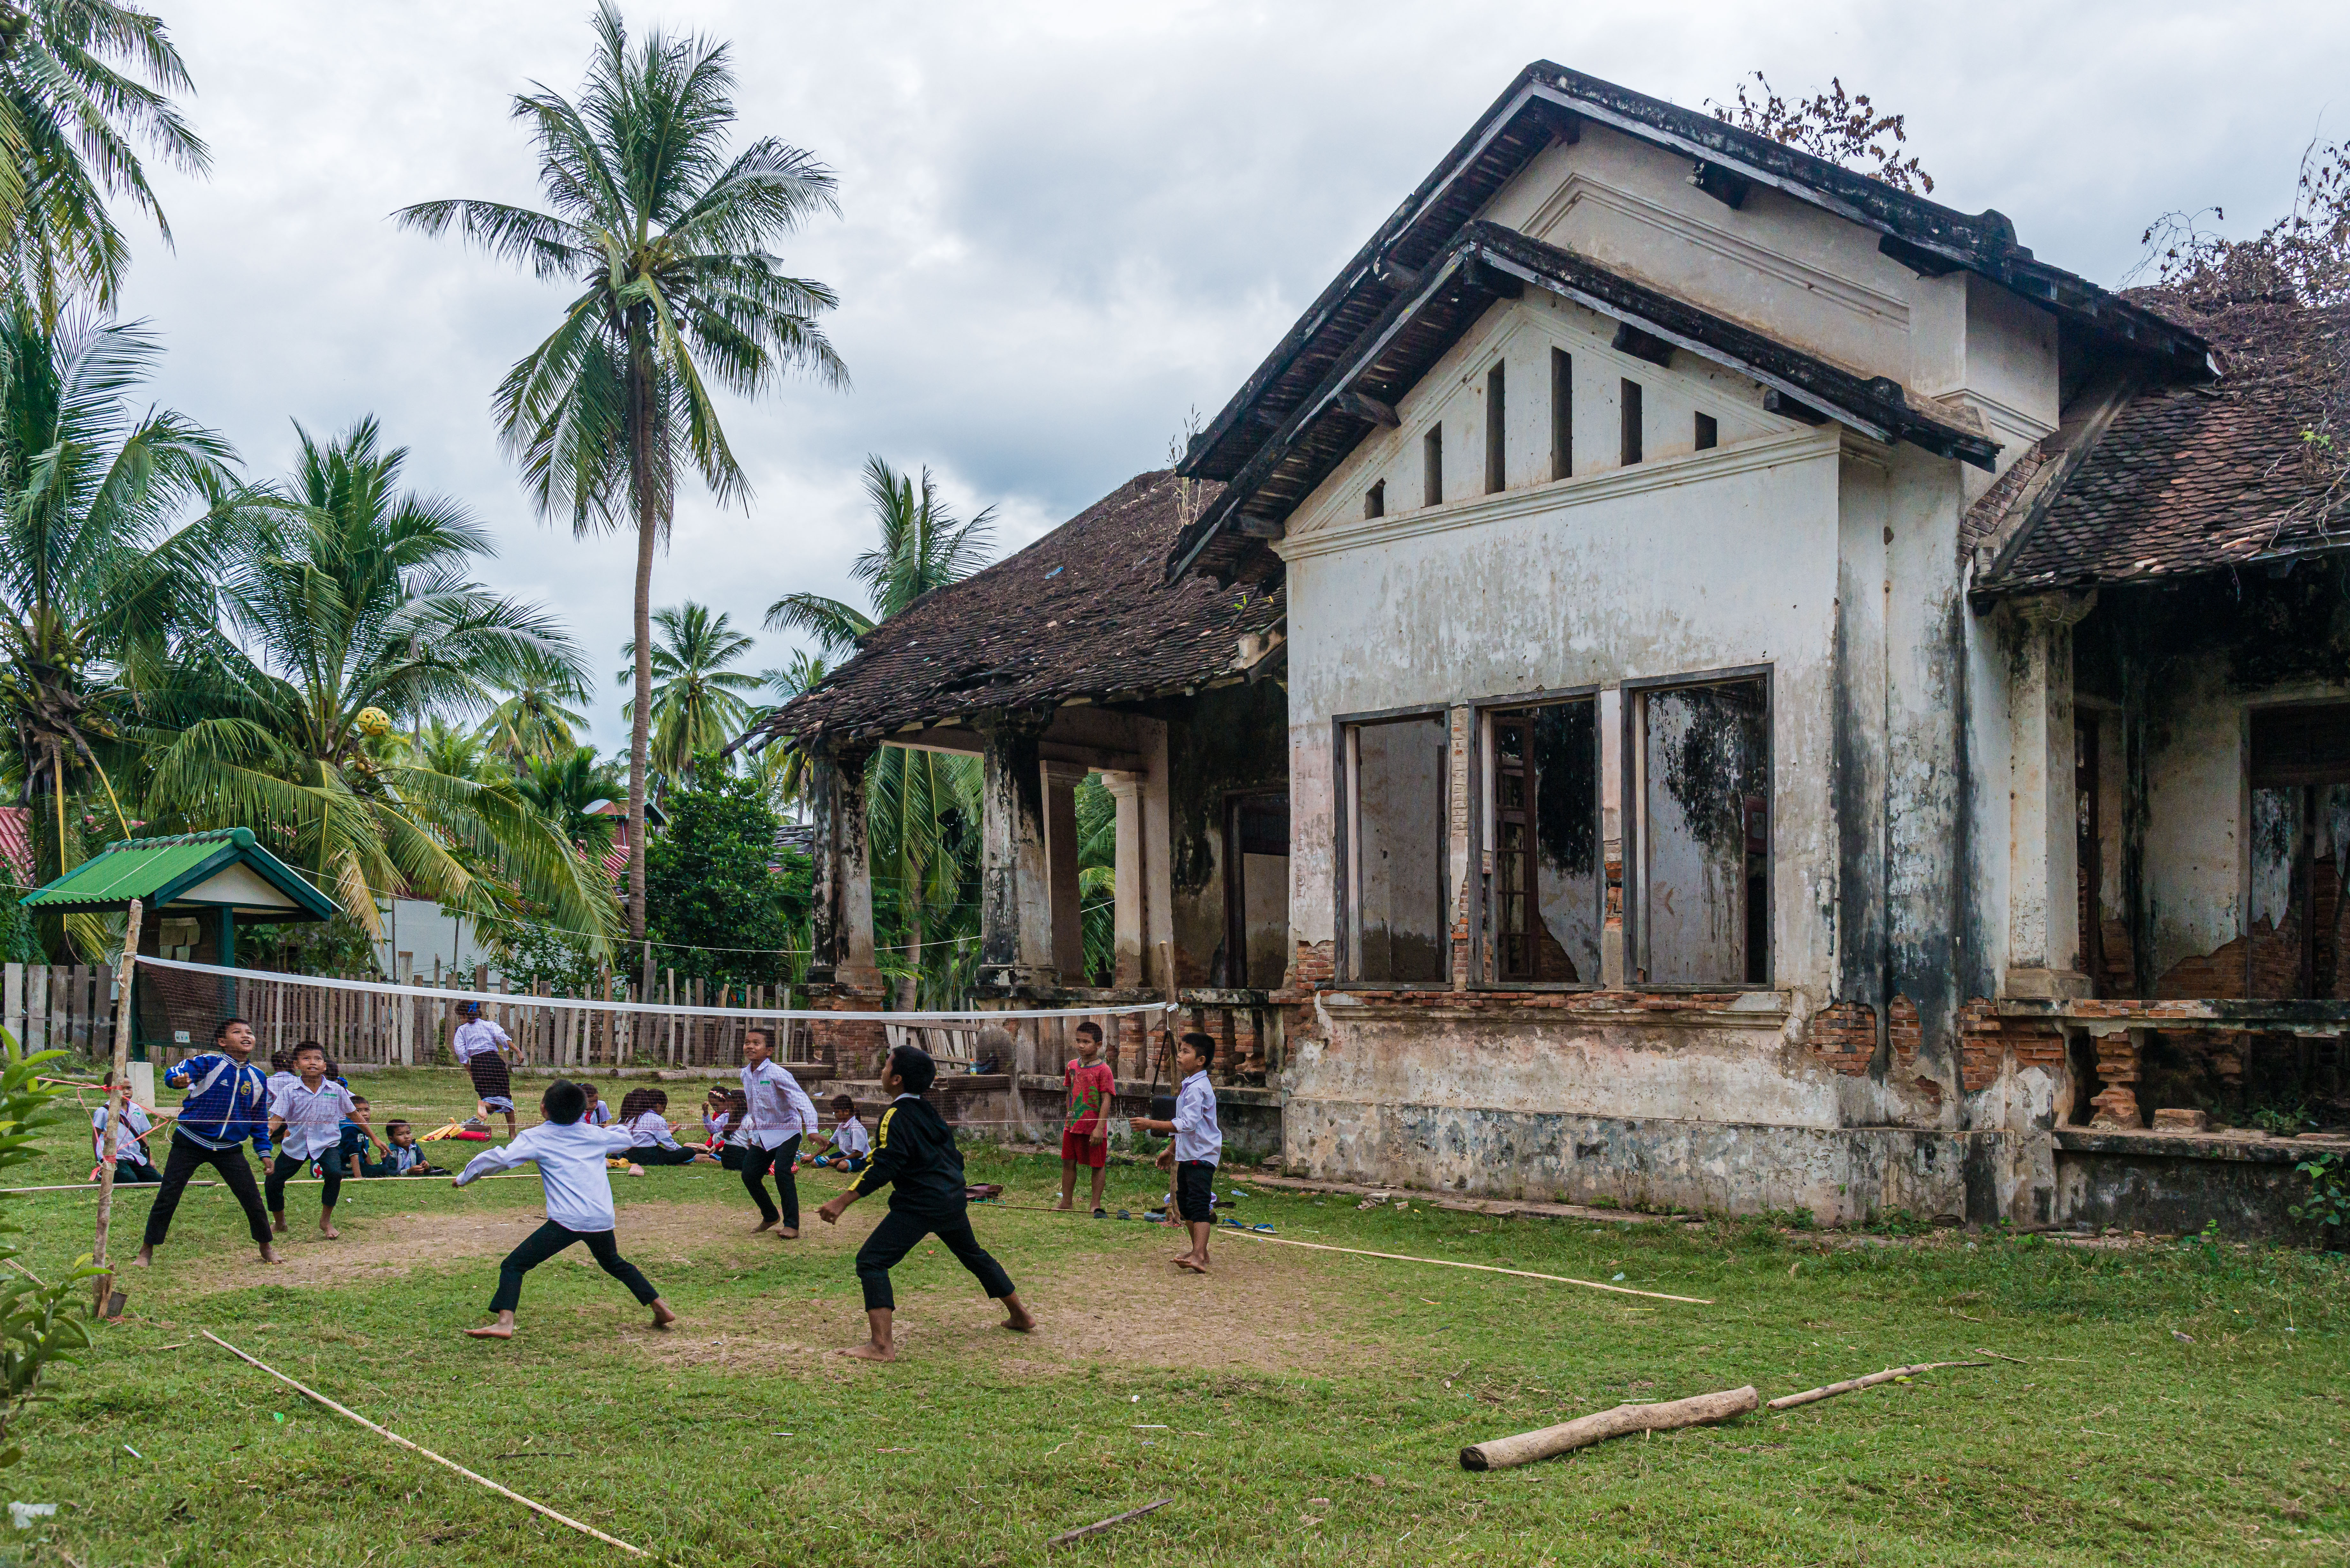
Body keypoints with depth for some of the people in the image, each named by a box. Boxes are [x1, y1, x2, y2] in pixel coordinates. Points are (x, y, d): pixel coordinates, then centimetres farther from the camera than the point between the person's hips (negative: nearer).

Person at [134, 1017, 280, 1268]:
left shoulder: (258, 1077, 5)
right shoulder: (209, 1062, -9)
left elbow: (260, 1119, 14)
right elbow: (175, 1073, -27)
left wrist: (264, 1152, 11)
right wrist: (179, 1079, -51)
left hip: (230, 1148, 3)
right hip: (190, 1143, -3)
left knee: (252, 1198, 0)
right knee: (168, 1196, -1)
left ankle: (266, 1248, 18)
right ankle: (146, 1252, 14)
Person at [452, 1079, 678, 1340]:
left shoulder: (535, 1139, 3)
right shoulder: (595, 1134, 15)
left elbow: (499, 1159, -4)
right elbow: (625, 1139, 32)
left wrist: (463, 1178, 11)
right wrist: (609, 1129, 52)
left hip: (567, 1220, -5)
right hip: (603, 1219, 5)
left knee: (513, 1265, 0)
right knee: (614, 1263, 30)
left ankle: (505, 1322, -21)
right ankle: (661, 1308, 28)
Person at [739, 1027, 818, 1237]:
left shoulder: (776, 1073, -20)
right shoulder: (745, 1074, 3)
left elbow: (801, 1100, -27)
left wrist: (811, 1130, -38)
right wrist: (753, 1134, 23)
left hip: (787, 1130, -7)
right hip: (762, 1134, 7)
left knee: (782, 1170, -24)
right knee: (749, 1174, 1)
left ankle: (792, 1225, -17)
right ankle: (770, 1216, 25)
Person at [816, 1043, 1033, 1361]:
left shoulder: (894, 1117, -13)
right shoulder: (928, 1110, 11)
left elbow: (883, 1168, -24)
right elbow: (953, 1153, 18)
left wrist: (843, 1201, -25)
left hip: (919, 1205, -9)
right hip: (952, 1200, 9)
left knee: (871, 1261, -9)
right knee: (974, 1255, 28)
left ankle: (882, 1346, -20)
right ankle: (1020, 1317, 40)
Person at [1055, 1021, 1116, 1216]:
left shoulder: (1103, 1070, -12)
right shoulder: (1072, 1067, 6)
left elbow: (1106, 1100, -14)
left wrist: (1100, 1128, -19)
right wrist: (1068, 1118, 17)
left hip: (1094, 1127, -5)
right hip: (1073, 1126, 6)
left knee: (1098, 1165, 4)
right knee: (1068, 1163, 11)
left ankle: (1096, 1205, 15)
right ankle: (1066, 1203, 22)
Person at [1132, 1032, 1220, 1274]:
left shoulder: (1198, 1088, -19)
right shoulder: (1189, 1086, 15)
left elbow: (1187, 1124, -29)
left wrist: (1151, 1124, -29)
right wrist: (1171, 1150, 27)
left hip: (1202, 1155, -11)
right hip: (1187, 1154, 11)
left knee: (1199, 1204, -17)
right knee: (1185, 1203, 16)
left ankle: (1199, 1257, -25)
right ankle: (1199, 1252, 27)